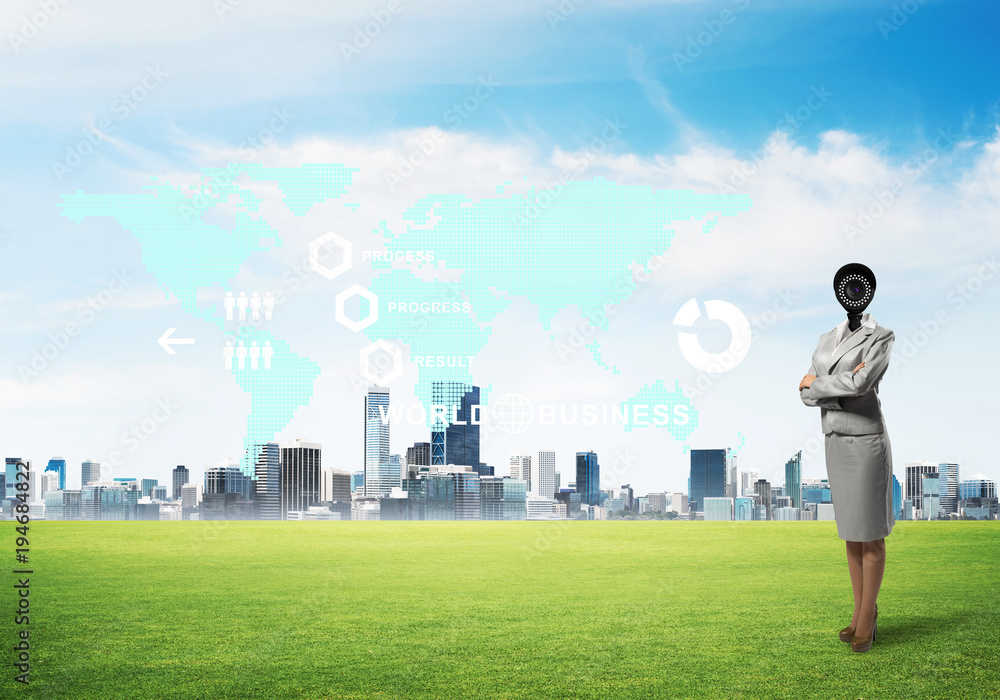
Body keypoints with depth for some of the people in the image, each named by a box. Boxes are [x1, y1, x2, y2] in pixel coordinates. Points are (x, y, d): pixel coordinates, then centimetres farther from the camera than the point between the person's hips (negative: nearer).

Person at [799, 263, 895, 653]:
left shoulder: (882, 338, -7)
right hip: (836, 445, 6)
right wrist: (843, 382, -17)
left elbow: (861, 384, -23)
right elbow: (808, 396, 1)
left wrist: (816, 385, -8)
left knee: (870, 535, 1)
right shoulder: (827, 342, 11)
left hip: (867, 444, -6)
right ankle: (861, 613, 23)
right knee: (851, 533, 13)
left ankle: (867, 620, 10)